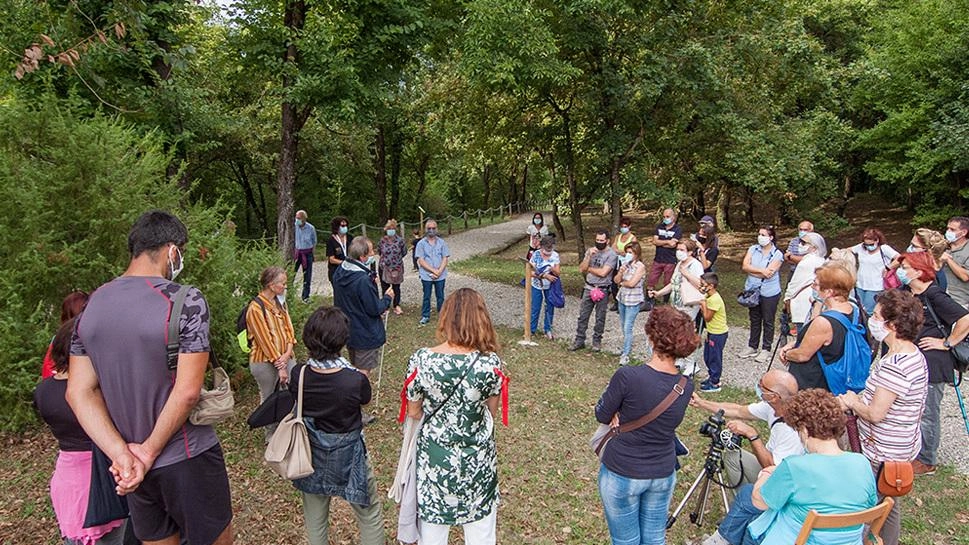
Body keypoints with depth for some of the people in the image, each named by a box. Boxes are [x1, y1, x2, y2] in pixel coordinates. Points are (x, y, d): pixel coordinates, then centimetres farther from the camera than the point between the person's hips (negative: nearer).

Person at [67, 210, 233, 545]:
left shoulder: (92, 305, 1)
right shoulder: (186, 302, -19)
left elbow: (79, 392, -2)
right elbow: (187, 391, -23)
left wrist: (121, 453, -9)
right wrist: (150, 451, -11)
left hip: (131, 465, 6)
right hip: (186, 460, -6)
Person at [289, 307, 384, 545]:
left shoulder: (298, 375, -19)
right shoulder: (356, 380, -28)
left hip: (311, 456, 4)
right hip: (347, 458, -4)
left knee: (314, 518, 24)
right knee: (370, 515, 18)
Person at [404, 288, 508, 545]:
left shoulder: (421, 360, -18)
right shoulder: (489, 362, -19)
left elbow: (413, 413, -5)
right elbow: (492, 412, -5)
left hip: (433, 458, 1)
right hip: (477, 460, 0)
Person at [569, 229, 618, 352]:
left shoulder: (612, 254, -11)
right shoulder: (590, 251, 5)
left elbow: (603, 272, -20)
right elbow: (581, 269, -1)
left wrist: (589, 269, -7)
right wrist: (589, 256, -13)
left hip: (602, 290, -4)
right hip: (588, 288, 4)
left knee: (600, 318, 7)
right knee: (583, 316, 7)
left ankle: (597, 341, 21)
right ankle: (579, 341, 15)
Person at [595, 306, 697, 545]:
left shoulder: (627, 377, -26)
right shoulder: (686, 386, -9)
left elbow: (602, 415, -12)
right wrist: (625, 416, -6)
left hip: (622, 475, -4)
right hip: (664, 475, 4)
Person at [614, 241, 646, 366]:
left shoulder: (640, 267, -14)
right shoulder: (625, 264, 5)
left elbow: (632, 283, -20)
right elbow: (616, 280, 2)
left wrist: (621, 283, -3)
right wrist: (620, 272, -17)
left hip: (633, 301, -7)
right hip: (622, 298, 7)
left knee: (627, 328, -8)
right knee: (623, 326, 16)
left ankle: (625, 354, -2)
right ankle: (627, 347, 33)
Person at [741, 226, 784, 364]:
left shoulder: (777, 254, -11)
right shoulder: (753, 249, 1)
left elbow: (768, 274, -20)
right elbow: (745, 266, -10)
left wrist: (752, 270, -10)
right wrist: (761, 271, -19)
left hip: (769, 293, -4)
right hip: (752, 290, 4)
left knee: (768, 322, 8)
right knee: (754, 320, 16)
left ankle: (766, 350, 19)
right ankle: (752, 347, 27)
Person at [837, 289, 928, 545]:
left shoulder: (894, 365, -29)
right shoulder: (913, 354, 4)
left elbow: (875, 413, -28)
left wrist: (852, 402, -9)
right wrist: (858, 399, -2)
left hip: (882, 452, -10)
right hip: (902, 446, 10)